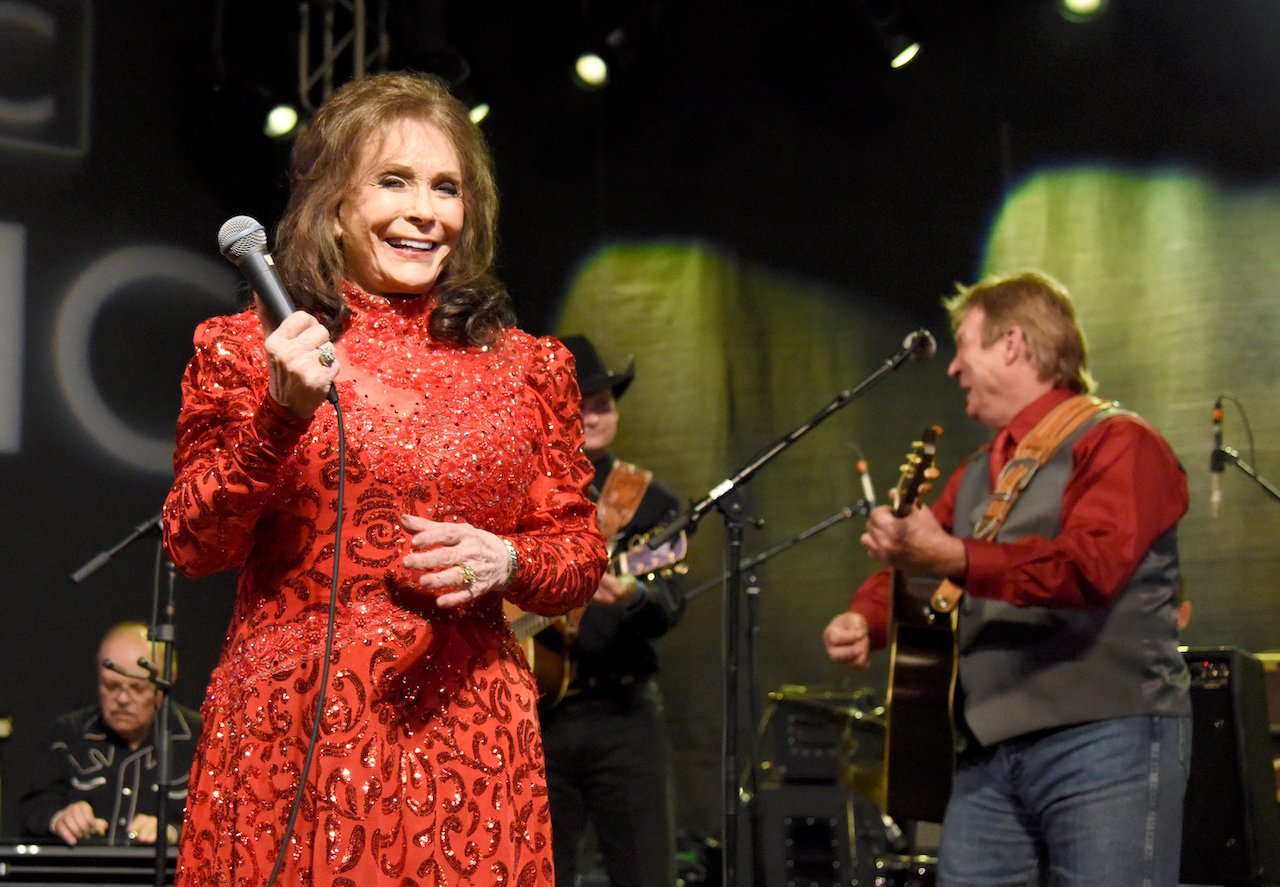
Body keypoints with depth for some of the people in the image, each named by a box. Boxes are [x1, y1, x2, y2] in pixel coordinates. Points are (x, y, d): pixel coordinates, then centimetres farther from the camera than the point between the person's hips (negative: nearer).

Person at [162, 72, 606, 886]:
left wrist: (504, 562, -10)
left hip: (465, 737, 2)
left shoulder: (526, 368, 9)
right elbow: (192, 548, -2)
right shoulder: (249, 351, 4)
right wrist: (281, 417, -15)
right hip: (291, 732, -2)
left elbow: (581, 555, 12)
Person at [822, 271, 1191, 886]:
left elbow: (1092, 564, -22)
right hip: (990, 750, 7)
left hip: (1106, 741, -7)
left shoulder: (1116, 441, -5)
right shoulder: (977, 474, 21)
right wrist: (862, 620, -1)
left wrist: (954, 559, -33)